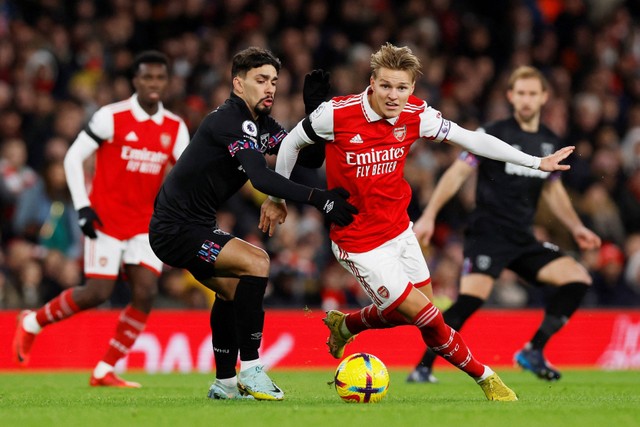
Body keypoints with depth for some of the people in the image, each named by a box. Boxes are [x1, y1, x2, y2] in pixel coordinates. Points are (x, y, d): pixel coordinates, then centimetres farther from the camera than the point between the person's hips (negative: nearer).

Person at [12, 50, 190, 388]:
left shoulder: (175, 128, 3)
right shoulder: (111, 117, -10)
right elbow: (73, 158, -7)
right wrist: (82, 207, -13)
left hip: (145, 224, 5)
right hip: (105, 220, -4)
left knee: (146, 293, -9)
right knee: (98, 293, -10)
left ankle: (105, 371, 1)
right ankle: (32, 322, 16)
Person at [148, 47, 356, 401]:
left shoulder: (261, 123, 10)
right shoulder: (231, 120, -20)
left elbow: (311, 158, 8)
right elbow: (262, 178, -32)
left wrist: (315, 111, -6)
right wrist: (319, 199, -36)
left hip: (193, 225, 11)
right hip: (176, 229, -11)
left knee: (232, 288, 25)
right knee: (255, 262, -22)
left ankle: (225, 383, 37)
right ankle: (250, 370, -19)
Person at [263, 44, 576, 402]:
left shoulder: (416, 115, -10)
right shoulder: (337, 114, -21)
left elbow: (473, 140, -5)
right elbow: (292, 143, -4)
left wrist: (536, 162, -7)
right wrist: (277, 198, 7)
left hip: (399, 229, 6)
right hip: (360, 243, -6)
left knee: (415, 311, 16)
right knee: (427, 317, -7)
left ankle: (345, 325, 40)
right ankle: (485, 377, 14)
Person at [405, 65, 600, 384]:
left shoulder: (549, 142, 13)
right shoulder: (494, 134, -5)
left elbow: (553, 190, 25)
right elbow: (457, 173, -7)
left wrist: (576, 228, 15)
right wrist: (429, 216, -16)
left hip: (523, 240, 6)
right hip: (487, 234, -6)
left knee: (579, 278, -6)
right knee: (472, 298, -24)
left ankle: (533, 352, 0)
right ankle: (423, 367, -16)